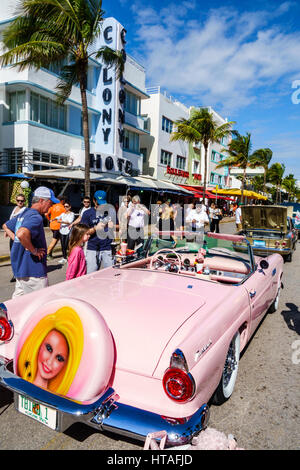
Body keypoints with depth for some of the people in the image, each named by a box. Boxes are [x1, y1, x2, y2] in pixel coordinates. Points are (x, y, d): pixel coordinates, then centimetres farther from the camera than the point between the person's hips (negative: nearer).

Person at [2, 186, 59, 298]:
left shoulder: (23, 214, 12)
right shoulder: (36, 217, -19)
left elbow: (5, 226, 28)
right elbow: (21, 234, -37)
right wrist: (34, 251, -23)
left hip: (20, 267, 10)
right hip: (33, 271, -10)